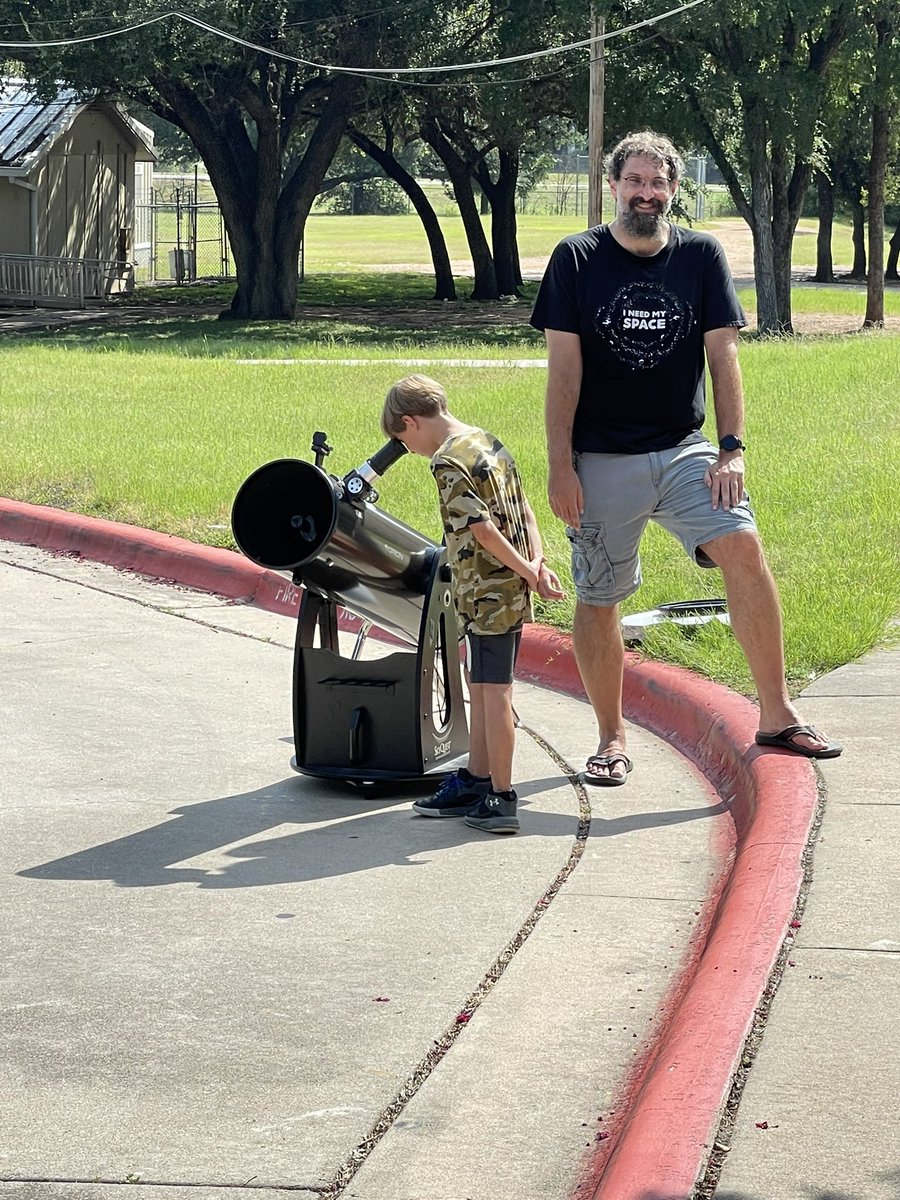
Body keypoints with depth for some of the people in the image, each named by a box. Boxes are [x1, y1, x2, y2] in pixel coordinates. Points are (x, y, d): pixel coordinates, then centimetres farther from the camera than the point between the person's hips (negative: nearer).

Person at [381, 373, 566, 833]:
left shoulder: (448, 462, -16)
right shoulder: (489, 442, 12)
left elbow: (482, 529, -20)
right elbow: (524, 511, 10)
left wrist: (526, 572, -13)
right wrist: (537, 564, 2)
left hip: (484, 594, -9)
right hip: (512, 592, 9)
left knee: (493, 692, -4)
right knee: (482, 687, 18)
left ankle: (501, 797, 0)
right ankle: (476, 779, 27)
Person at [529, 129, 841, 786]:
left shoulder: (702, 255, 5)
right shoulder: (577, 259, 0)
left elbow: (722, 355, 3)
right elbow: (564, 367, -3)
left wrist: (732, 449, -6)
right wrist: (560, 465, -8)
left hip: (683, 450, 1)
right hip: (601, 461, -1)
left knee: (743, 545, -18)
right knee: (597, 599, 1)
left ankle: (777, 714, -12)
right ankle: (612, 739, 18)